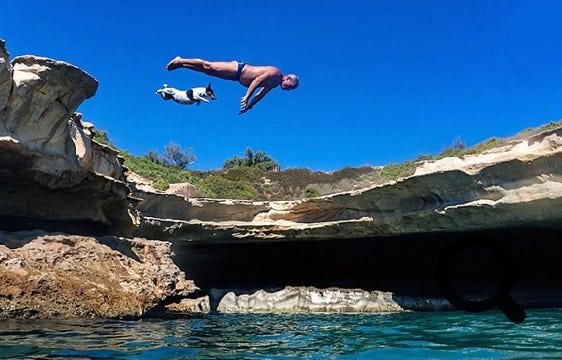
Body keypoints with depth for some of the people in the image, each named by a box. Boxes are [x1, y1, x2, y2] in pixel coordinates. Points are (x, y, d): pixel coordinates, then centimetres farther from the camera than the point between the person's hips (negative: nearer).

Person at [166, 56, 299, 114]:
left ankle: (181, 63, 16)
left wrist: (249, 106, 11)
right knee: (207, 66, -5)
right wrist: (246, 97, -33)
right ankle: (181, 61, 5)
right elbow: (258, 80, -28)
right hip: (237, 69, -7)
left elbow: (260, 94, 13)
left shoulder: (275, 84, 8)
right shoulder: (275, 73, -19)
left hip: (237, 75, 7)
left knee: (207, 70, 9)